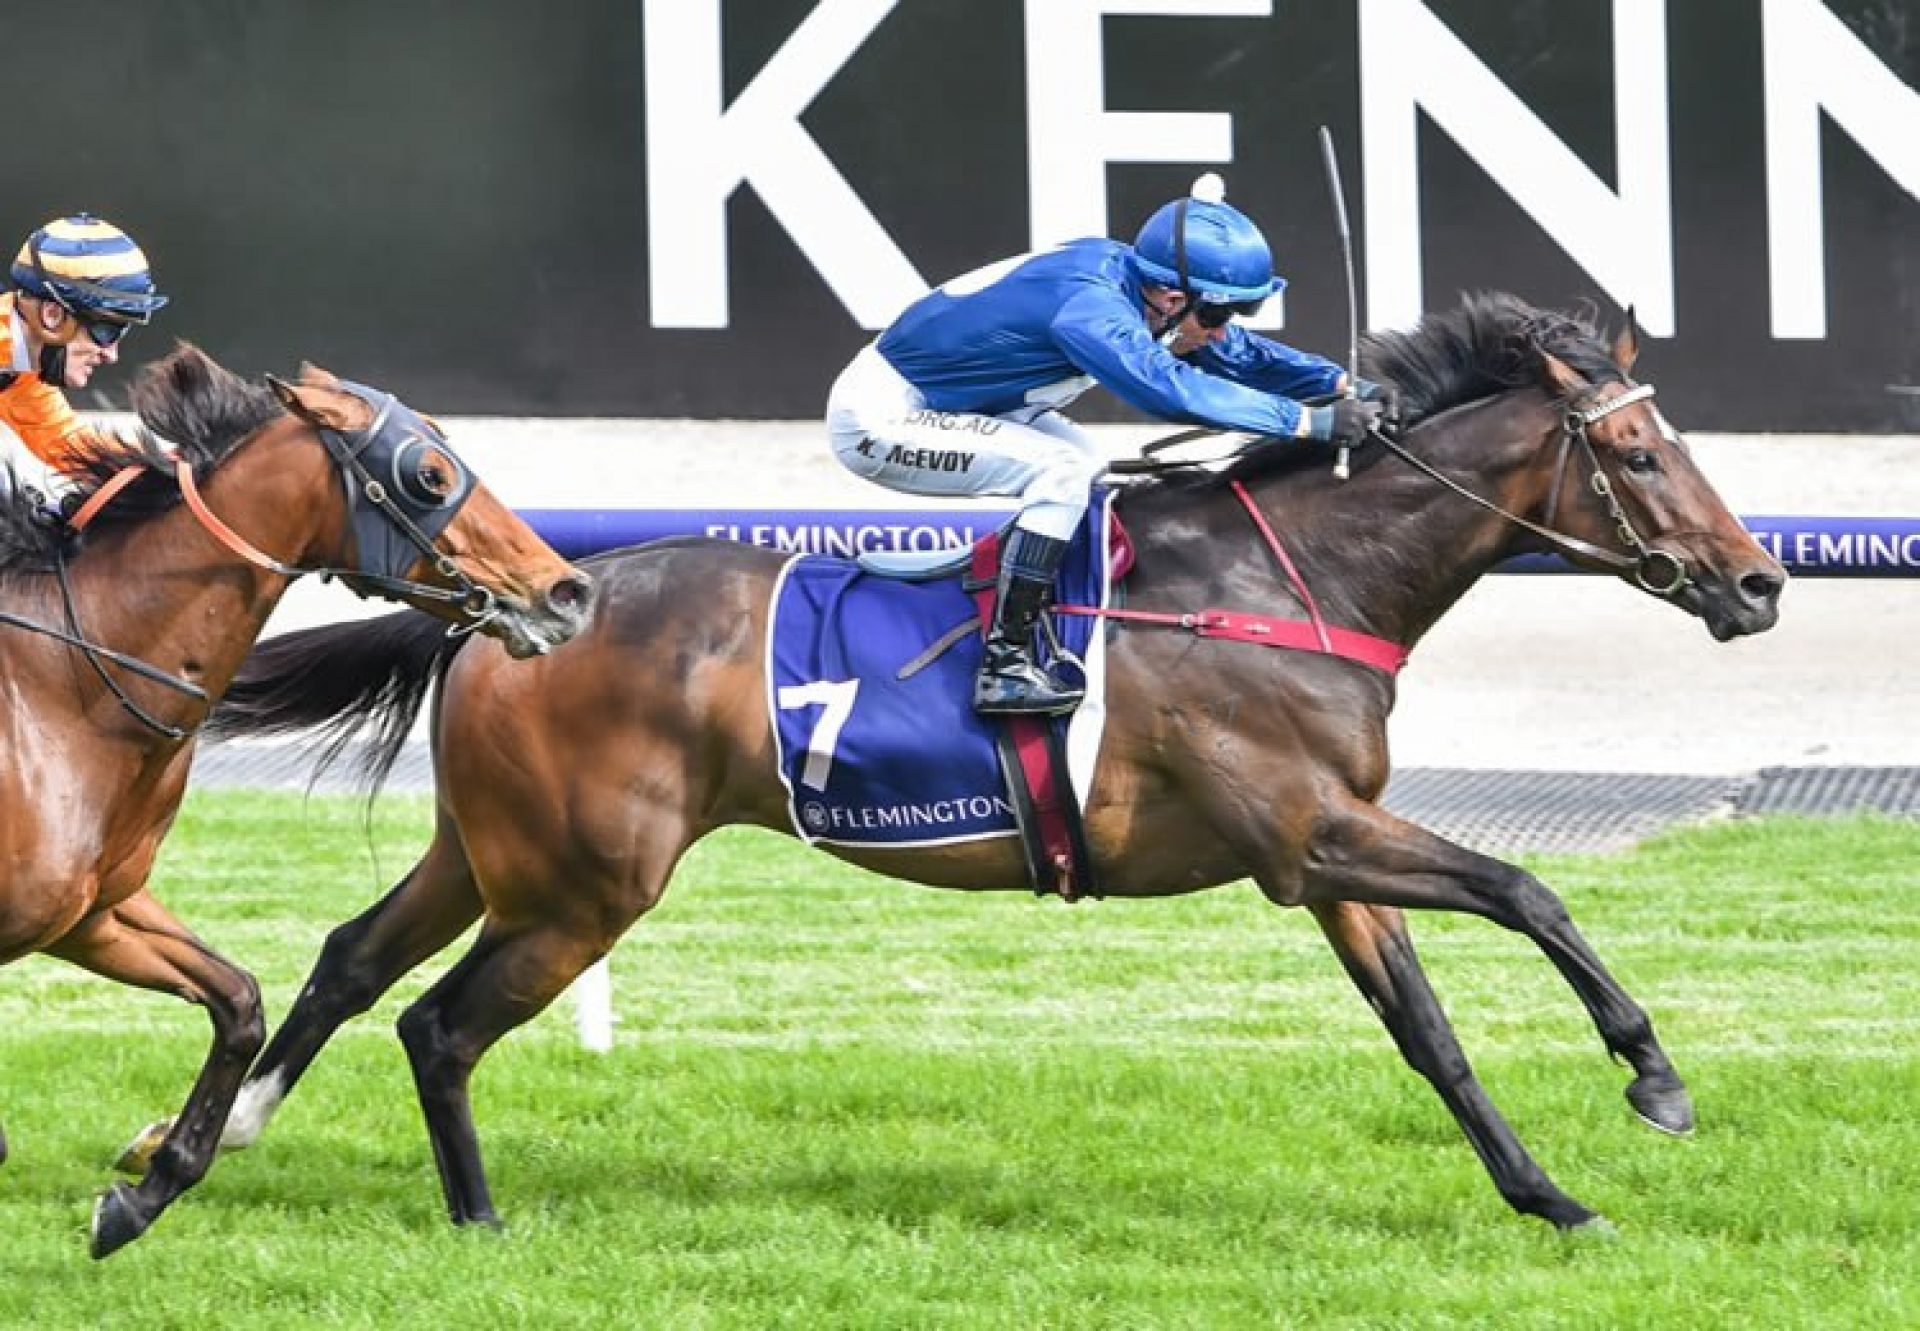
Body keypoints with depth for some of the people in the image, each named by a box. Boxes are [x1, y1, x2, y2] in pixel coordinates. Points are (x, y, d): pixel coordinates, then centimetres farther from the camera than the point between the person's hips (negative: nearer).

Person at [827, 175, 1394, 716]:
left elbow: (1235, 354, 10)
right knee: (1062, 470, -20)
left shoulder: (1123, 277, -1)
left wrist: (1344, 384, -1)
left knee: (1082, 463, 16)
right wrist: (1312, 421, -37)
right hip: (877, 420, -10)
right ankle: (1004, 667, -17)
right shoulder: (1090, 305, -29)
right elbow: (1173, 390, -41)